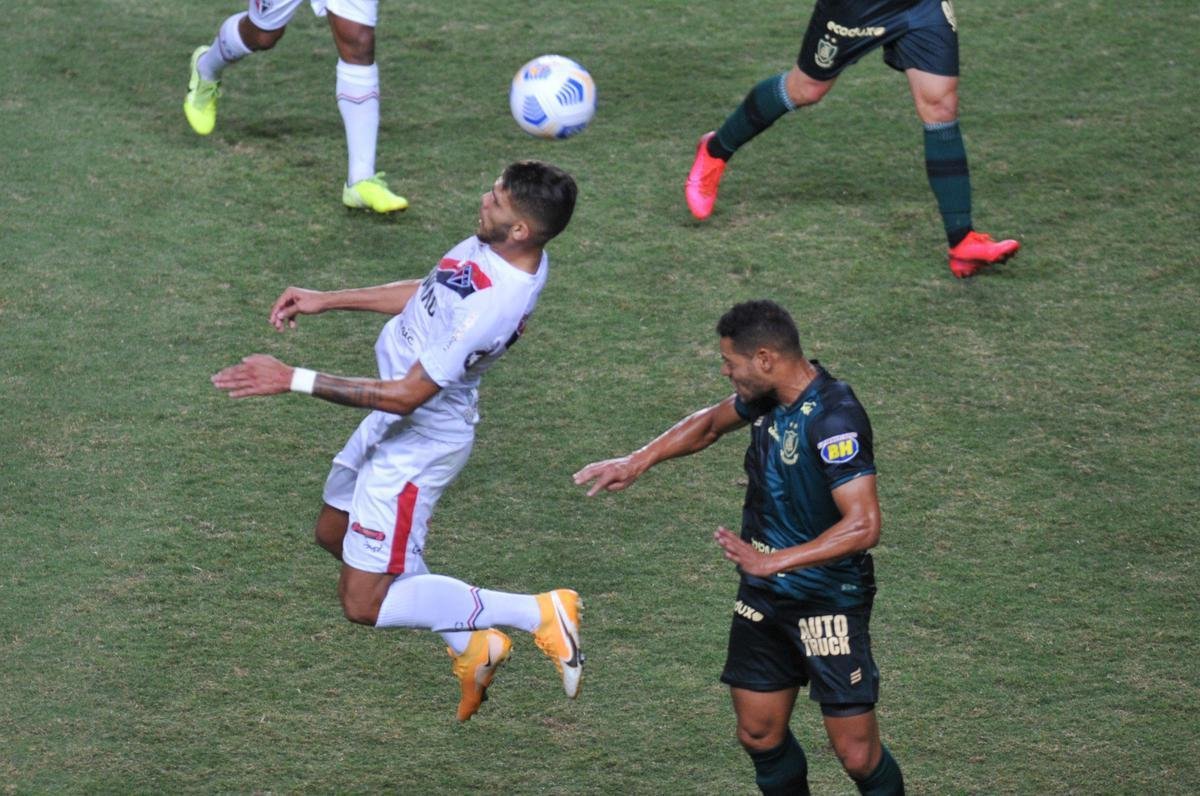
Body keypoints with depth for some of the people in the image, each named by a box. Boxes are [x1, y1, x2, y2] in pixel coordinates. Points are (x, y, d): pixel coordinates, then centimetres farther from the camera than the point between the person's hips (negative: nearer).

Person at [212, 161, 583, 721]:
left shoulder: (495, 306, -36)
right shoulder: (495, 244, -9)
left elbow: (405, 395, -31)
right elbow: (426, 294, 12)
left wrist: (293, 380, -28)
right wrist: (326, 300, 13)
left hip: (416, 443, -10)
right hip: (392, 424, 10)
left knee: (364, 604, -1)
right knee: (335, 534, 27)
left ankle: (539, 615, 5)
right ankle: (472, 649, 31)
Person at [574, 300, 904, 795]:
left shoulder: (834, 420, -26)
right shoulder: (769, 396, 0)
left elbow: (863, 525, -32)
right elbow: (711, 423, 23)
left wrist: (774, 561, -32)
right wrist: (639, 461, 11)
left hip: (829, 603, -8)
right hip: (763, 597, 8)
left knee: (858, 755, -6)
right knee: (759, 736, 11)